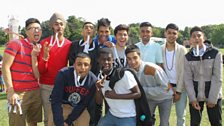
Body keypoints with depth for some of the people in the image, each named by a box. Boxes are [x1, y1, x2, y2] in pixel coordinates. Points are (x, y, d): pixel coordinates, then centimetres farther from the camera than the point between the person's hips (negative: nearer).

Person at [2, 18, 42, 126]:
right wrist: (11, 91, -15)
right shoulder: (15, 44, -4)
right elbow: (5, 67, -8)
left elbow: (37, 76, 2)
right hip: (18, 93, -5)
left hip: (35, 92, 5)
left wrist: (34, 55, -9)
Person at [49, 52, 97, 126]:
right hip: (61, 105, -1)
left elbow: (83, 104, -11)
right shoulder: (63, 74, -25)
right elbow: (56, 100, -23)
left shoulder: (93, 81, -20)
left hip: (79, 109, 2)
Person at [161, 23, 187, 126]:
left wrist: (178, 91, -9)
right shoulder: (160, 49, -3)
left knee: (181, 116, 7)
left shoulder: (182, 50, -7)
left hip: (180, 87, -1)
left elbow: (183, 72, -8)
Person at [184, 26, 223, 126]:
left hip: (213, 95, -2)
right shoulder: (188, 57, -1)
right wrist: (192, 98, -10)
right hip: (195, 96, 2)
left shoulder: (215, 53, -8)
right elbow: (188, 79, -2)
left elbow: (217, 78, -9)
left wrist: (212, 99, -12)